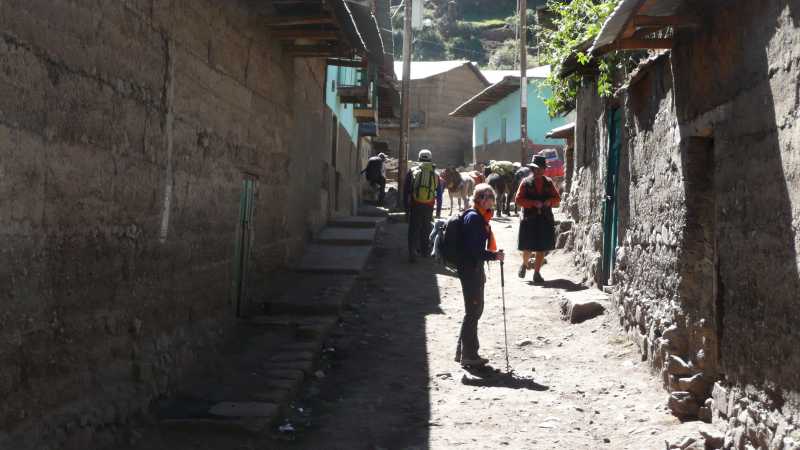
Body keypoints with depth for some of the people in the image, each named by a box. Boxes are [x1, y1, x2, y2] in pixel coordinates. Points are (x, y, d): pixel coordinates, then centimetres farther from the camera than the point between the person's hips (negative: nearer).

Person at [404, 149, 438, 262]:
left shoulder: (412, 172, -2)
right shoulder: (435, 174, 1)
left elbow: (405, 191, 0)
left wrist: (406, 207, 6)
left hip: (415, 206, -1)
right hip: (429, 207, 1)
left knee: (413, 230, 5)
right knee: (426, 229, 19)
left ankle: (412, 254, -1)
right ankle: (424, 250, 30)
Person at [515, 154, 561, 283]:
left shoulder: (549, 183, 7)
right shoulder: (526, 182, -1)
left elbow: (557, 199, 14)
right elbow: (518, 199, -5)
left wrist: (549, 201, -8)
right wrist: (533, 203, -16)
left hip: (545, 220, 2)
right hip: (529, 219, -2)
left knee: (542, 248, 2)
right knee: (527, 248, 3)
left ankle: (536, 273, 13)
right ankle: (525, 264, 33)